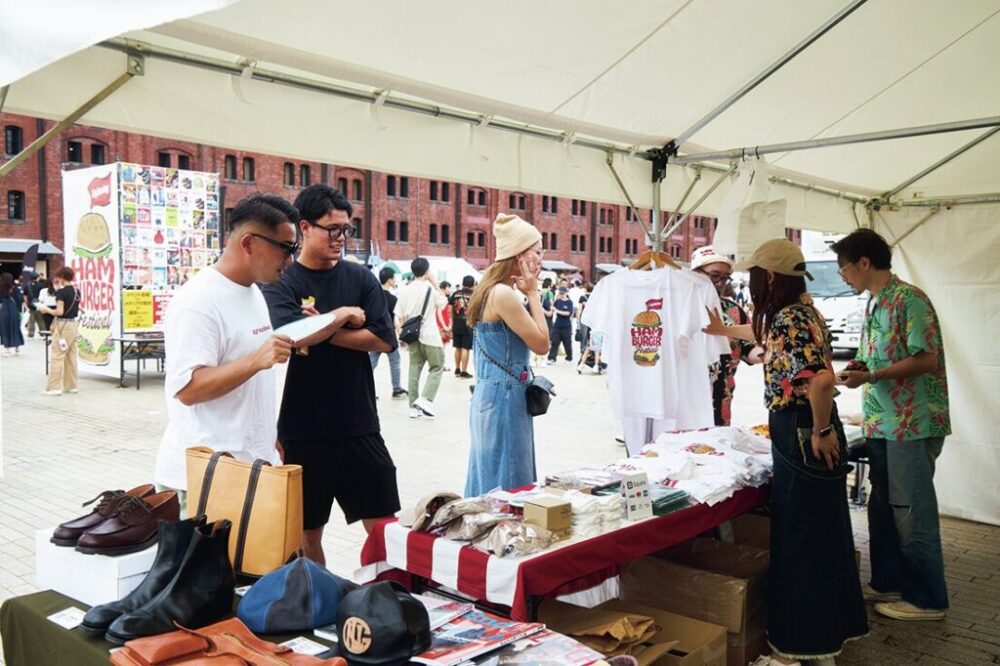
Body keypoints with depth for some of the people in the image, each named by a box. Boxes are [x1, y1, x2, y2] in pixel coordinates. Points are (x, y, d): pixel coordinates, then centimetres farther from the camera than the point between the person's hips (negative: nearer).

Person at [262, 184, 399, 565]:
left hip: (360, 425, 2)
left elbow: (384, 340, -6)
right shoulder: (281, 283, -2)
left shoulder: (361, 278, 5)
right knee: (308, 531, 12)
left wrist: (321, 330, -11)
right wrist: (343, 316, -9)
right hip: (302, 429, -2)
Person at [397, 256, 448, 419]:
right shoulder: (430, 288, -8)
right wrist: (434, 282, 8)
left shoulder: (405, 290, 3)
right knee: (437, 367, 6)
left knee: (414, 370, 8)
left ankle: (414, 406, 8)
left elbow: (400, 317, 4)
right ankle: (425, 399, -11)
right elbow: (444, 302, 9)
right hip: (429, 335, -4)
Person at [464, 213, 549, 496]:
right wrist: (533, 293, -10)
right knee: (507, 484, 0)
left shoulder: (495, 290, 11)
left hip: (495, 393, 10)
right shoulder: (504, 294, -20)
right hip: (504, 396, -10)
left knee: (492, 479, 17)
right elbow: (542, 344, -13)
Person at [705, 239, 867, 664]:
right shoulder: (800, 311, 12)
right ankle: (829, 630, 32)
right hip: (806, 433, 10)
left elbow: (821, 378, -33)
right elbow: (767, 336, 35)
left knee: (800, 540, 0)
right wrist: (724, 330, 48)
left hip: (800, 436, -10)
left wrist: (821, 431, -21)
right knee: (820, 535, 18)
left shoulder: (789, 320, -19)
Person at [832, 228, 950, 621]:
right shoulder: (875, 304, 13)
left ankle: (926, 599, 14)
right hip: (882, 423, 9)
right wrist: (860, 368, 2)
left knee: (911, 513, 0)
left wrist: (871, 376, -21)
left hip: (912, 424, -9)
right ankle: (888, 583, 30)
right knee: (883, 508, 16)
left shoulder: (909, 299, -14)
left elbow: (926, 359, -20)